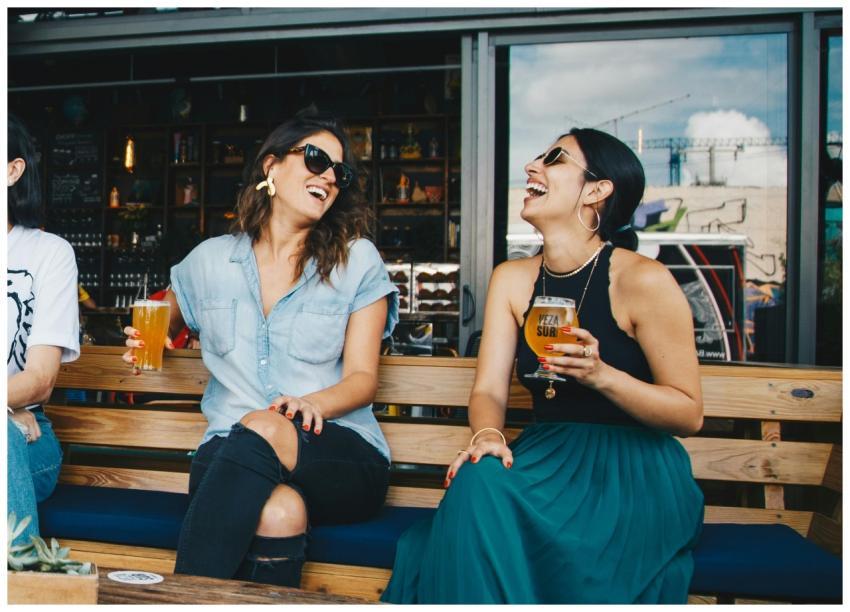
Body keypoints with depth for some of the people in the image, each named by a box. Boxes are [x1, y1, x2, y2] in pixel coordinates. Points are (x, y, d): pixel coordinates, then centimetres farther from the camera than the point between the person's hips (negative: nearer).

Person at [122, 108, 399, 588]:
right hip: (230, 452, 1)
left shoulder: (358, 261, 7)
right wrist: (147, 344, 8)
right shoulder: (210, 260, 14)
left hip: (341, 454, 0)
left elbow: (363, 377, 2)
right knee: (279, 511, -37)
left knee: (260, 431, -36)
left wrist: (313, 404, -20)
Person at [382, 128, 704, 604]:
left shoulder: (643, 281, -9)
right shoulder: (512, 279, 8)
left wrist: (601, 374, -22)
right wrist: (487, 435, -22)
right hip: (546, 454, 4)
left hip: (634, 465, -4)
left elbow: (689, 414, -6)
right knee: (479, 482, -28)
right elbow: (489, 389, 1)